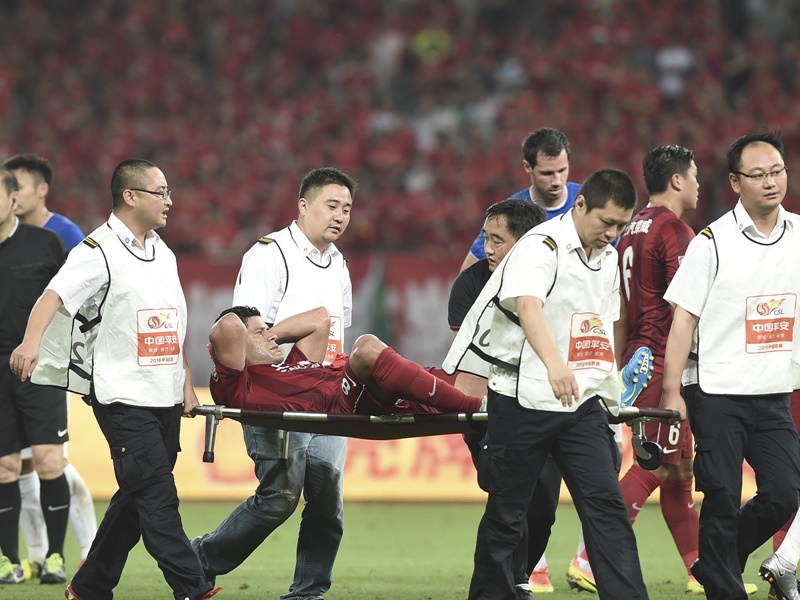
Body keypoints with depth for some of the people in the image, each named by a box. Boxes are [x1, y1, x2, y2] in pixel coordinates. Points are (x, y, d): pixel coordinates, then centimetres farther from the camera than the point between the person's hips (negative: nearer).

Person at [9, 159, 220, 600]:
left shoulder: (162, 254, 17)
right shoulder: (98, 253, -9)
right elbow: (55, 295, -23)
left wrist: (186, 382, 22)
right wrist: (32, 340, -40)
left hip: (164, 398, 8)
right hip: (123, 397, -8)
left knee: (137, 499, 10)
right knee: (157, 496, -11)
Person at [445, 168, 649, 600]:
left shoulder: (607, 258, 13)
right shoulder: (541, 247, -12)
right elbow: (528, 306, -32)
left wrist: (610, 390, 24)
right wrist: (554, 363, -48)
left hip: (581, 401, 6)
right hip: (525, 398, -6)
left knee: (605, 504, -5)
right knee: (506, 512, 3)